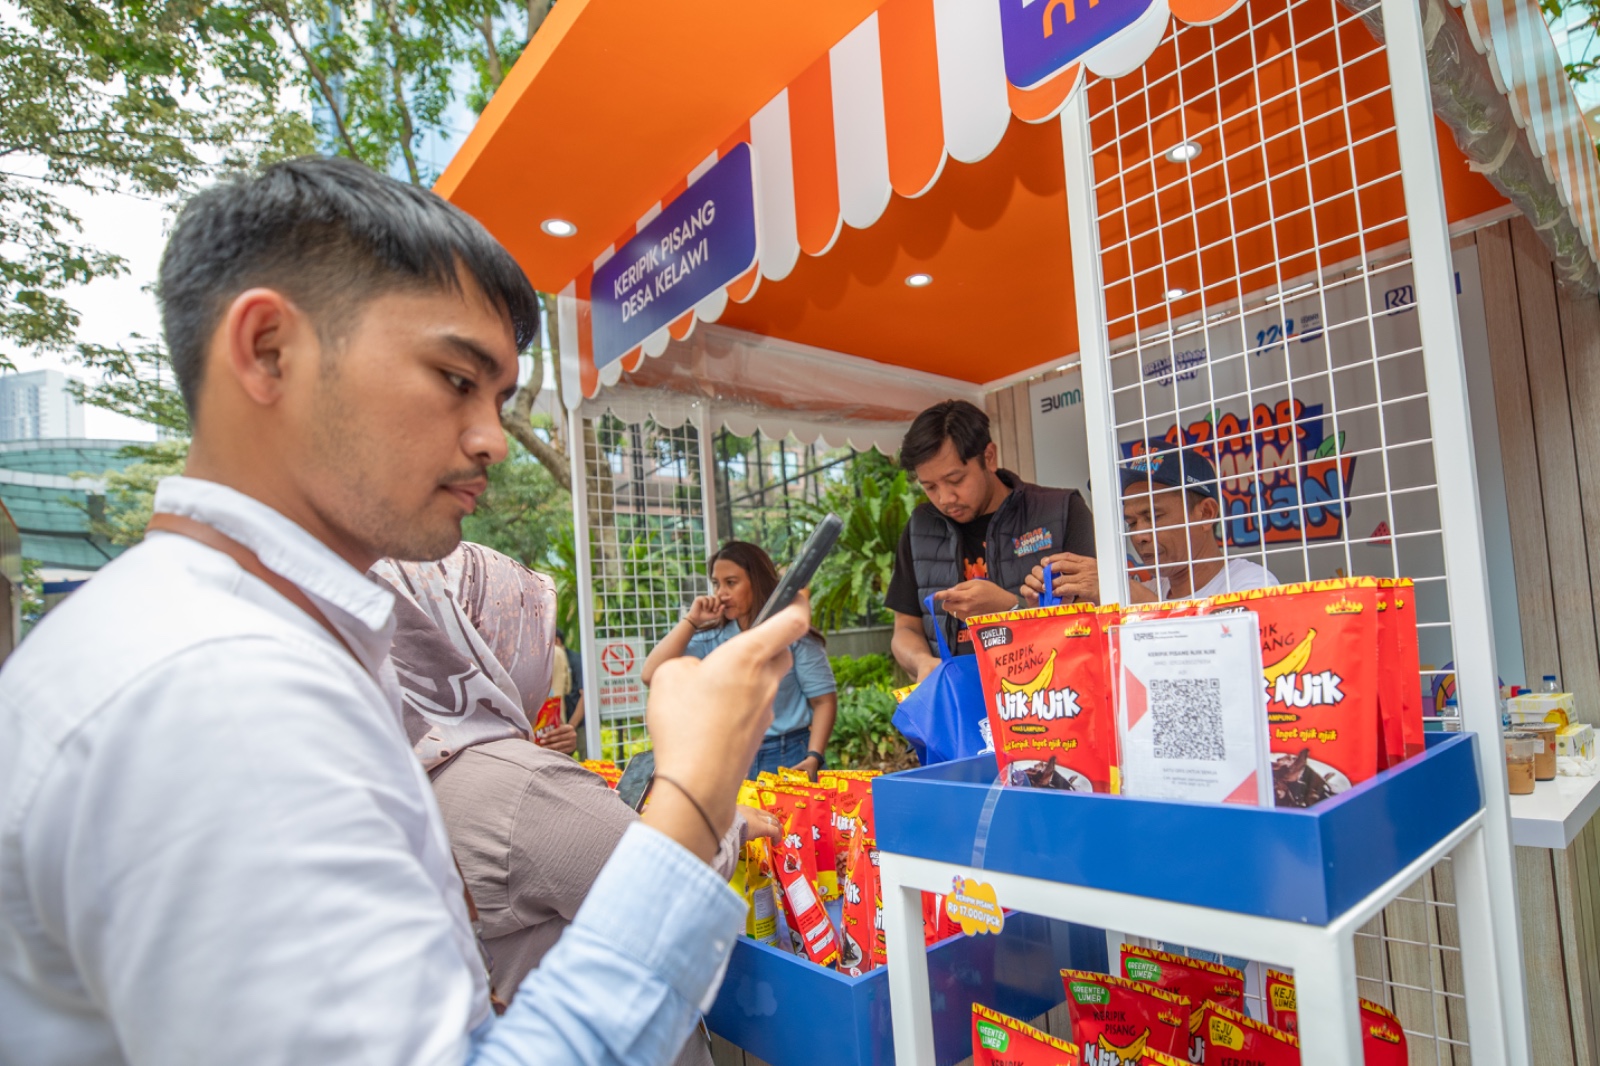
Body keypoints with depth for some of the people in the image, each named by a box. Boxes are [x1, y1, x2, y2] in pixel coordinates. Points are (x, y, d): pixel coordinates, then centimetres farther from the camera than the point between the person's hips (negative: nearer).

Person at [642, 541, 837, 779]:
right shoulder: (711, 639, 3)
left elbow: (824, 700, -4)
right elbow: (652, 675, -7)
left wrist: (814, 758, -17)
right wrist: (691, 621, -8)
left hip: (789, 759, -2)